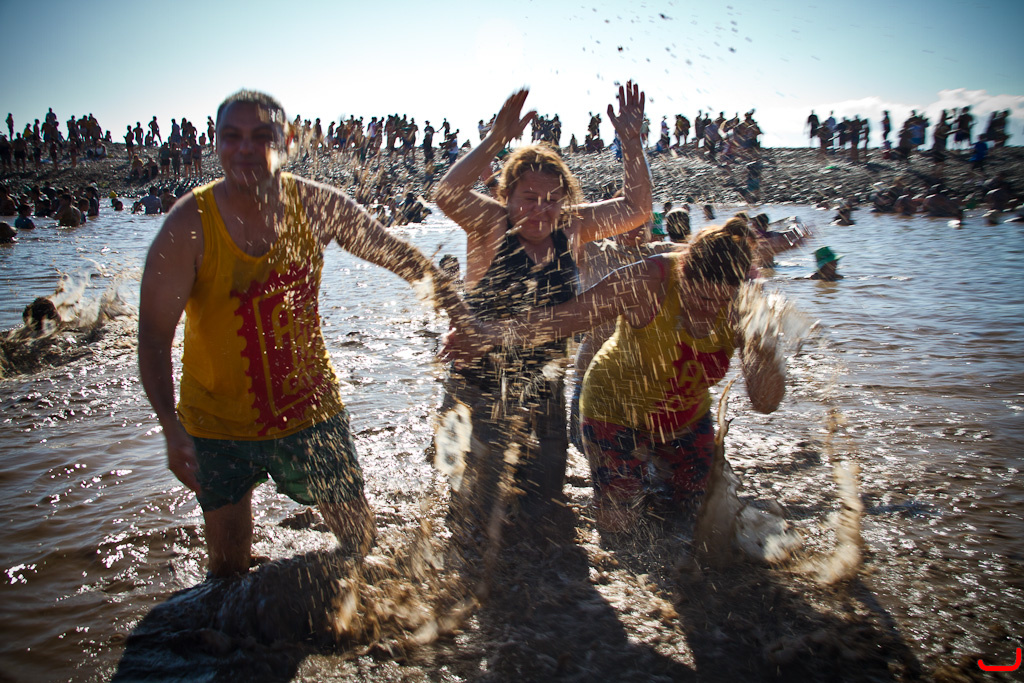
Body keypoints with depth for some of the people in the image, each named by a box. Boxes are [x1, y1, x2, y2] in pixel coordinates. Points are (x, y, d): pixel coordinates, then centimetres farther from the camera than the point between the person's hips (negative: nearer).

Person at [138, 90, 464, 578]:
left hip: (312, 410, 2)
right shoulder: (189, 225, -17)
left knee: (359, 533, 15)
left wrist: (459, 314, -3)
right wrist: (171, 428, -29)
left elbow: (400, 256, 2)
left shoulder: (317, 205, -10)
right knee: (229, 569, 9)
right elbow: (154, 335, -18)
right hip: (220, 424, -2)